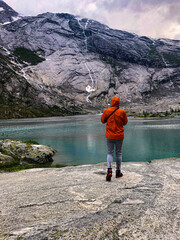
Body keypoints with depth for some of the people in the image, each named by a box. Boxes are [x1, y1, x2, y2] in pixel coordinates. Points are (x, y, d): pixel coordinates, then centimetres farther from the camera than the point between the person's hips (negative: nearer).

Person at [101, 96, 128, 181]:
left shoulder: (106, 111, -7)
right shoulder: (122, 112, -10)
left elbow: (103, 121, 7)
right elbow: (125, 122, 3)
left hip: (110, 136, 0)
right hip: (119, 136, 0)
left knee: (110, 153, 8)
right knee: (118, 153, 14)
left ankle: (109, 170, -11)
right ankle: (118, 172, 23)